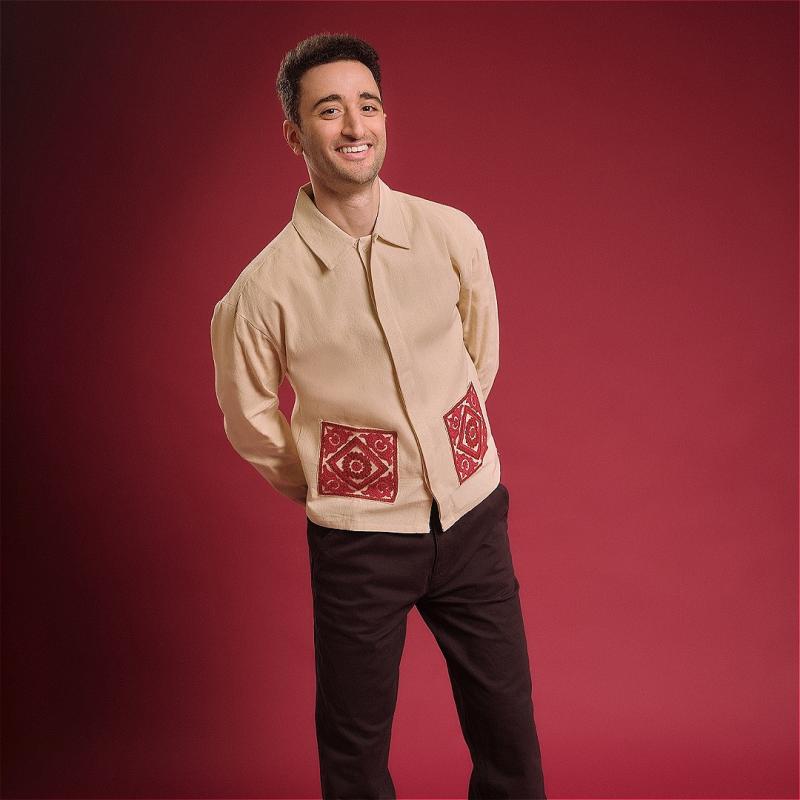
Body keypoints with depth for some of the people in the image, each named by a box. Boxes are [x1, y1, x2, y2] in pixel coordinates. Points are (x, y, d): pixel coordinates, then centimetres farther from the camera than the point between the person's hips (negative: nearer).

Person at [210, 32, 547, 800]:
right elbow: (252, 425, 2)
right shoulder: (266, 286, -14)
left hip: (473, 514, 3)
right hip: (357, 541, -2)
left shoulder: (453, 235, -5)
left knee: (508, 731, 14)